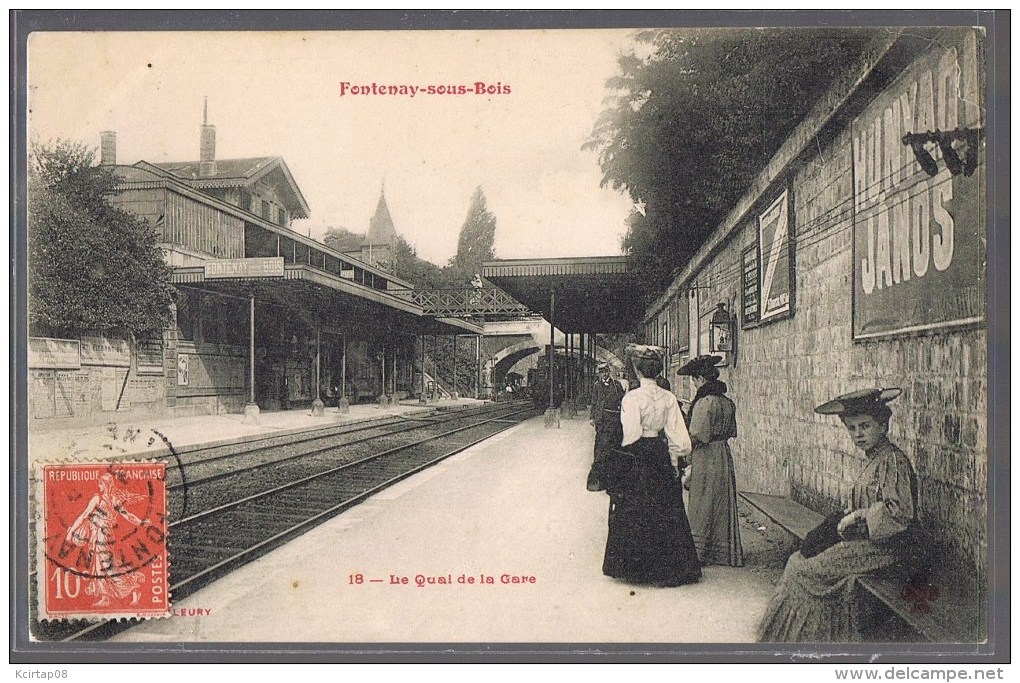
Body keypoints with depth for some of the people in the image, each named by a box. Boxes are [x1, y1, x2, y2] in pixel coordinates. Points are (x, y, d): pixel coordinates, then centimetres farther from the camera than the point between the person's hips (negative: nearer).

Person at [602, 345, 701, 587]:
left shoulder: (632, 397, -14)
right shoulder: (669, 398, 0)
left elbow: (631, 434, -17)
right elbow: (678, 437, 1)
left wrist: (624, 457, -4)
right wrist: (674, 461, 10)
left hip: (636, 458, -4)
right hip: (661, 456, 5)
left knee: (635, 513, 6)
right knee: (664, 512, 12)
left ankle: (636, 566, 13)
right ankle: (667, 566, 19)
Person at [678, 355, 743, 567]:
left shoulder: (704, 402, -18)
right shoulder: (727, 402, 6)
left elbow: (697, 436, -20)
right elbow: (732, 431, 14)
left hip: (705, 458, -8)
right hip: (724, 454, 8)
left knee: (702, 506, 3)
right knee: (723, 504, 14)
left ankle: (698, 552, 11)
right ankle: (725, 551, 23)